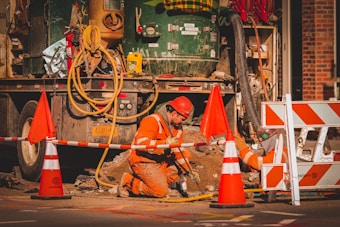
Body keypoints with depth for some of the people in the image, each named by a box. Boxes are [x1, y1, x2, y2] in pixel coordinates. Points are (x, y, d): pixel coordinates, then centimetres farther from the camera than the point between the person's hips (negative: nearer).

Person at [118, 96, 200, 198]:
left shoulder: (177, 127, 7)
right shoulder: (152, 121, -19)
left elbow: (178, 151, 10)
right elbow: (141, 143, -30)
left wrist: (189, 171, -2)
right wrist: (165, 143, -35)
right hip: (143, 162, -9)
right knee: (161, 192, -19)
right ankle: (128, 182, -1)